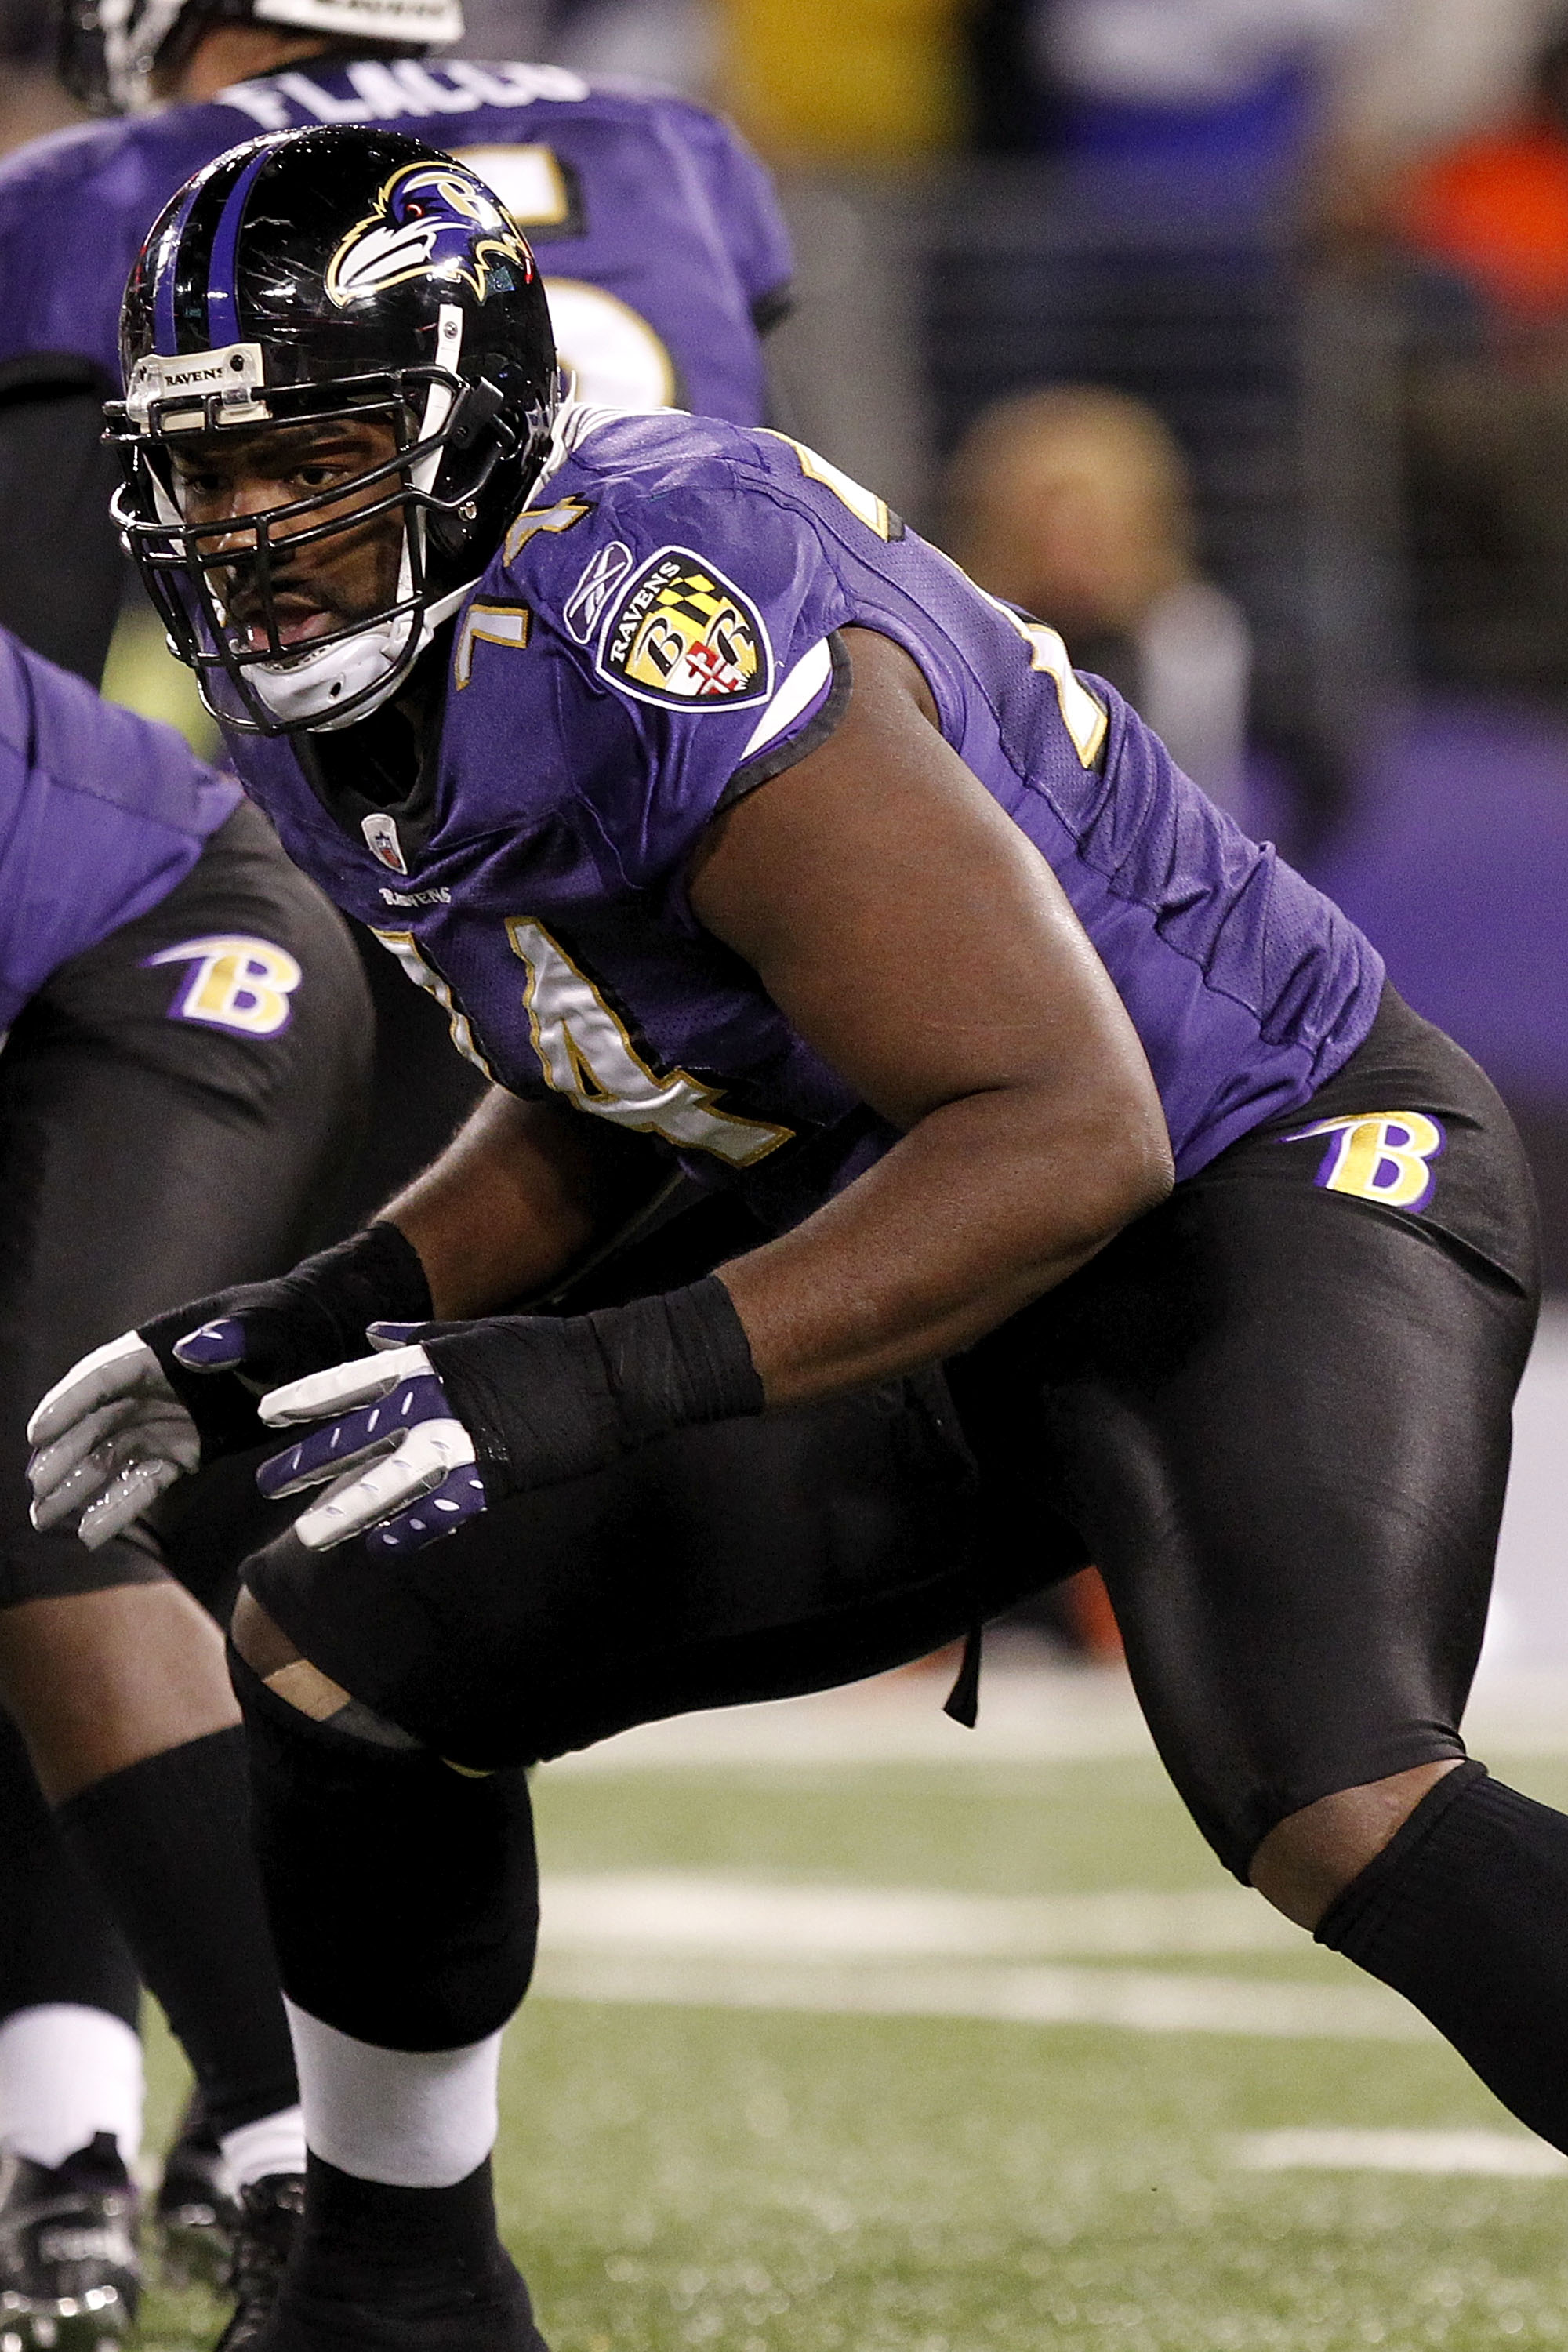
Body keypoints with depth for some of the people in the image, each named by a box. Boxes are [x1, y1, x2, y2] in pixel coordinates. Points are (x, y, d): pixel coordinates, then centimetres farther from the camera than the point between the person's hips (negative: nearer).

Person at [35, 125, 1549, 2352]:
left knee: (1331, 1805, -34)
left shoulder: (663, 640, -30)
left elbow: (1067, 1138, -33)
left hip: (1268, 1189, -9)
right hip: (950, 1290, 9)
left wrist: (590, 1383, -36)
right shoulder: (347, 672, -1)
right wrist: (306, 1333, 3)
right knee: (347, 1651, 7)